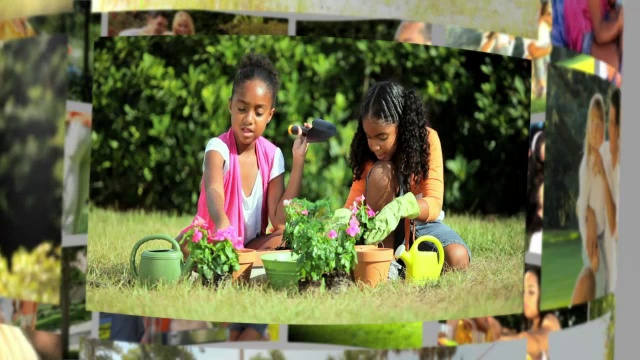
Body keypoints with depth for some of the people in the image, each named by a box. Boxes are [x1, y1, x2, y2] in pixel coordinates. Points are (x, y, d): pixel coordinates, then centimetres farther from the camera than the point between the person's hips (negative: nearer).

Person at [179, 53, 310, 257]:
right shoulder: (218, 147, -14)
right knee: (185, 243, -34)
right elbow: (213, 189, -38)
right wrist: (221, 222, -62)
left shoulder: (272, 155, -4)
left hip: (252, 245, 3)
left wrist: (298, 160, -14)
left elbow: (280, 222, -13)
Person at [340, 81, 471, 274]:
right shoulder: (367, 151, -13)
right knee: (381, 171, -29)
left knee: (458, 259, -32)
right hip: (386, 228, 1)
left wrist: (400, 207, -48)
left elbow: (434, 203, -27)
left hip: (422, 223, 0)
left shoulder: (426, 139, -18)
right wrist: (344, 217, -41)